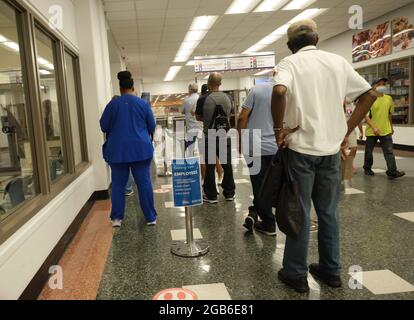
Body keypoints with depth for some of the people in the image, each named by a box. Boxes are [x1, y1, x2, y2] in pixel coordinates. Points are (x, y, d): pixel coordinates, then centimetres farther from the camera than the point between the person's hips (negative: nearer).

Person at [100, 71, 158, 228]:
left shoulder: (113, 104, -2)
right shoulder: (143, 104, -1)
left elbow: (103, 127, 5)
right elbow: (152, 127, 6)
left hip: (117, 150, 0)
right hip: (140, 149, 0)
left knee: (118, 184, 9)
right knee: (144, 183, 4)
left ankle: (117, 218, 13)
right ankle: (151, 217, 10)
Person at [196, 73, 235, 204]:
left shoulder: (204, 99, -11)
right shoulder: (227, 98, 0)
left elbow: (198, 117, 0)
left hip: (210, 138, -3)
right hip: (225, 136, 3)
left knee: (210, 166, 6)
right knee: (227, 165, 13)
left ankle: (211, 195, 12)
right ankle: (229, 193, 23)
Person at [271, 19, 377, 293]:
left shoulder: (290, 63, -3)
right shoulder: (338, 61, 10)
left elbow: (279, 92, -25)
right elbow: (369, 94, 9)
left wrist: (279, 128, -12)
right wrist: (347, 131, 9)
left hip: (301, 147, -4)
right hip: (332, 148, 4)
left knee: (300, 212, 5)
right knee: (329, 211, 14)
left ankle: (296, 274, 15)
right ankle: (331, 270, 26)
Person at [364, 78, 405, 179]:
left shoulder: (389, 98, 6)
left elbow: (390, 114, 18)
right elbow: (366, 116, -16)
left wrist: (391, 127, 22)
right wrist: (374, 127, -28)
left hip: (386, 130, 3)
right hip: (372, 131, -3)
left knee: (389, 151, -5)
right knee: (369, 151, 10)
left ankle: (392, 172, -7)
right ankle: (367, 169, 27)